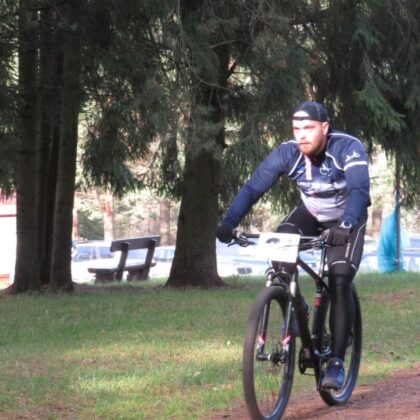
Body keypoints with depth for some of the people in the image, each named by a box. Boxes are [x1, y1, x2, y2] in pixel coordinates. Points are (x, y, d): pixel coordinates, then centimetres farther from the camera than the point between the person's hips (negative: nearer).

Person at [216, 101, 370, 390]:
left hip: (347, 220, -3)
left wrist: (345, 225, -62)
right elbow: (253, 188, -27)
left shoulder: (348, 148, -30)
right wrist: (229, 223, -43)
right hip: (311, 214, 3)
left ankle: (337, 362, -12)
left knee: (340, 282, -21)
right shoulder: (287, 153, -22)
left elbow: (360, 190, -44)